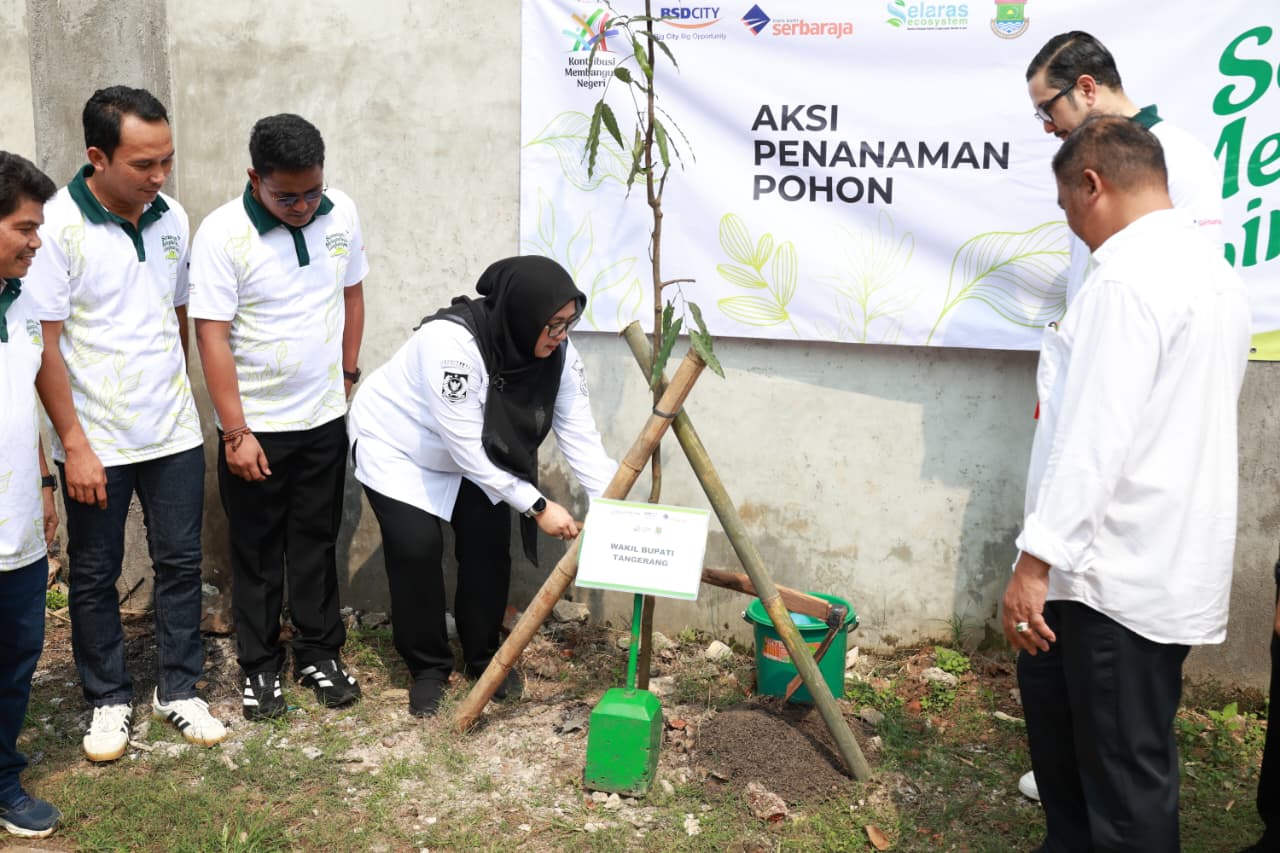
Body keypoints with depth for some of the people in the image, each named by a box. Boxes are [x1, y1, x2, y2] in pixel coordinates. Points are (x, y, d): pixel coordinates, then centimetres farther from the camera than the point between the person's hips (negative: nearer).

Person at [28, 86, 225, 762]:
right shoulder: (56, 225, -16)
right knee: (94, 576, 11)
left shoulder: (172, 217, 0)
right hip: (96, 443, -4)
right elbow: (44, 344, -15)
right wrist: (75, 445, -15)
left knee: (180, 562, 11)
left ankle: (178, 689, 28)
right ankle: (108, 699, 29)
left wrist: (178, 398, 15)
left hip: (174, 434, 4)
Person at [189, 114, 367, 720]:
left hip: (324, 419, 4)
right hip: (255, 425, -3)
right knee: (257, 550, 10)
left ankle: (319, 654, 29)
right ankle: (259, 666, 25)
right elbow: (212, 336, -17)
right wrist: (236, 432, -18)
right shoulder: (223, 233, -17)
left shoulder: (341, 214, -4)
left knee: (316, 541, 15)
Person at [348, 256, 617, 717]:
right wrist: (537, 506, -33)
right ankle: (427, 667, 7)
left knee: (489, 542, -4)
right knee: (417, 546, -15)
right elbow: (465, 446, -36)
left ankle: (484, 657, 19)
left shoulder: (557, 351, -21)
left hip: (473, 452, 5)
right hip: (395, 442, -5)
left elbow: (580, 435, -22)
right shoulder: (452, 341, -39)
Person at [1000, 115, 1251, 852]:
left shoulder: (1130, 278, -20)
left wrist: (1036, 560, -21)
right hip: (1164, 558, 10)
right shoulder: (1212, 269, 11)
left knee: (1127, 766, 3)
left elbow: (1094, 436, -25)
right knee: (1054, 701, 25)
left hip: (1122, 573, -10)